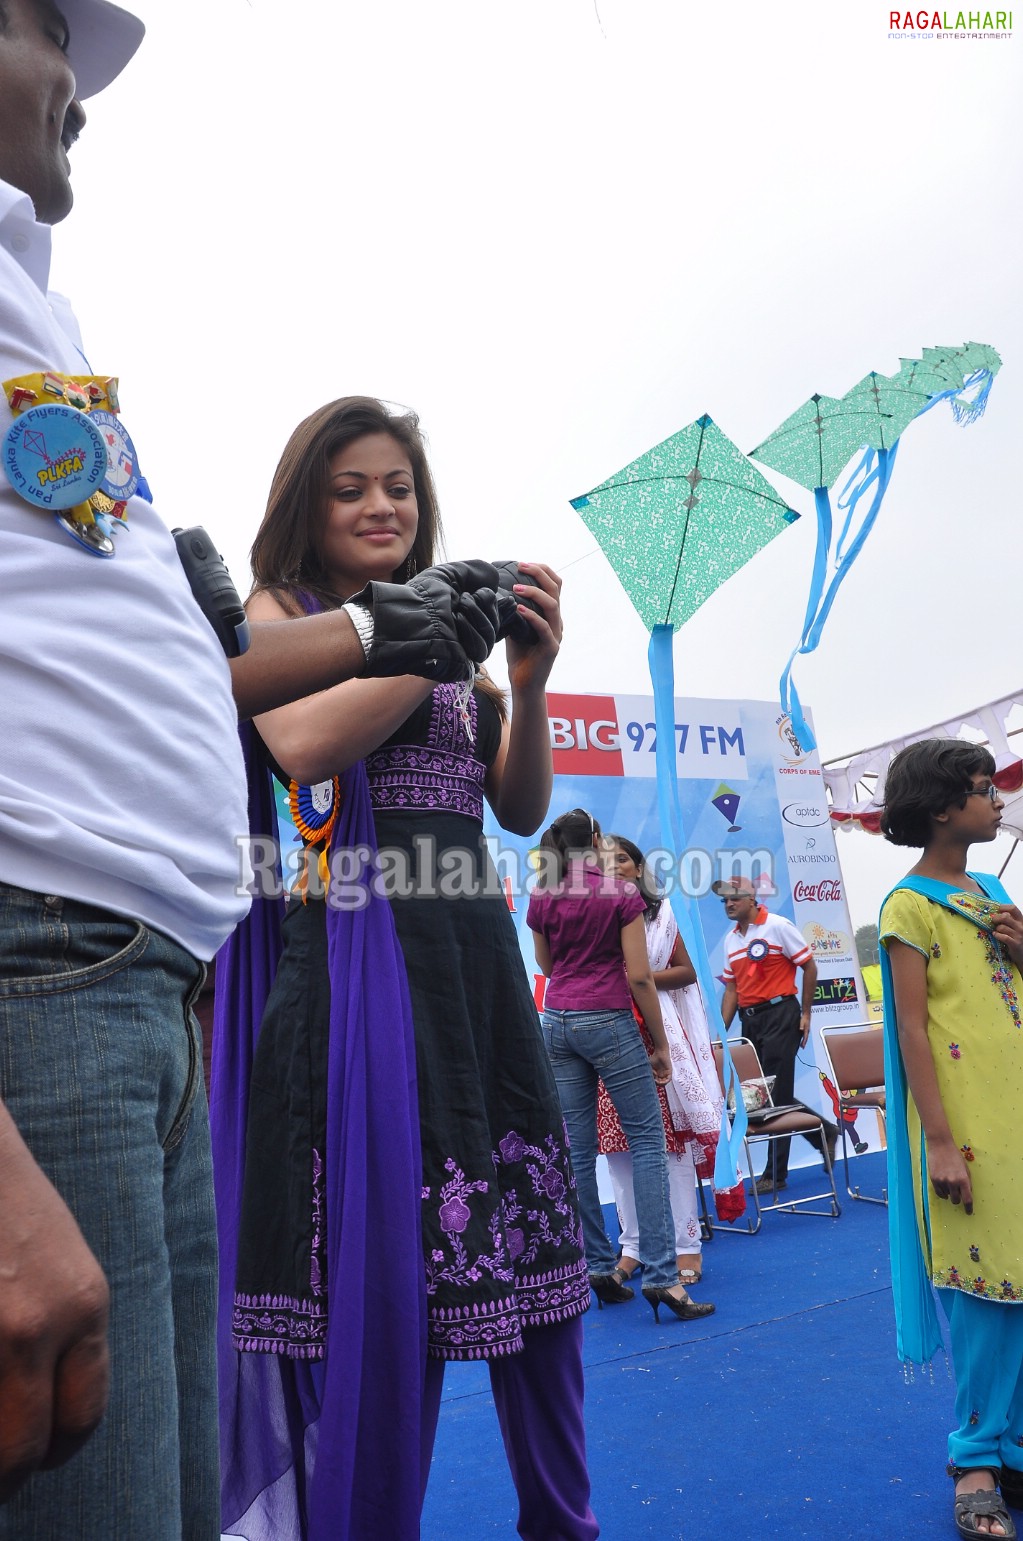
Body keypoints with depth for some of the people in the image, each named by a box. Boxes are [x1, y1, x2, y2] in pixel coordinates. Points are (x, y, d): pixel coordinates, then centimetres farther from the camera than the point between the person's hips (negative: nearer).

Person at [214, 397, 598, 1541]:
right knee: (377, 1258, -2)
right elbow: (305, 744, -14)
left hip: (475, 951, 5)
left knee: (527, 1244, 8)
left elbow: (521, 811, 10)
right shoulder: (277, 615, 7)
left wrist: (528, 681, -6)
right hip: (356, 947, -4)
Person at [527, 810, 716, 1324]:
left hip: (556, 1022, 5)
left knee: (578, 1148, 8)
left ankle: (598, 1267, 14)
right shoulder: (622, 894, -7)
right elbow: (639, 976, -9)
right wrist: (661, 1044, -1)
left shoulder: (541, 899, 4)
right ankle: (661, 1276, -4)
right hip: (608, 1021, -5)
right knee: (648, 1141, 0)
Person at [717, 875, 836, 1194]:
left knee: (776, 1093, -5)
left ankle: (775, 1173, 3)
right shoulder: (730, 939, 12)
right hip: (749, 1020, 7)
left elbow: (809, 967, -4)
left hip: (779, 1013, -7)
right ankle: (823, 1133, 31)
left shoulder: (778, 926, -6)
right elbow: (732, 988, 14)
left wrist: (805, 1013, -7)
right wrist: (722, 1032, 7)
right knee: (761, 1093, 10)